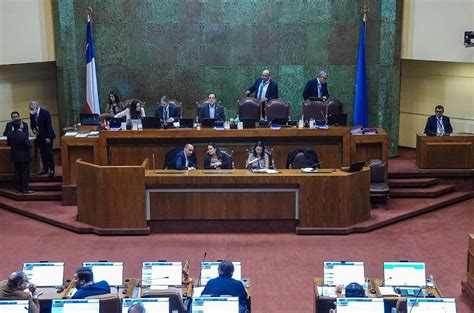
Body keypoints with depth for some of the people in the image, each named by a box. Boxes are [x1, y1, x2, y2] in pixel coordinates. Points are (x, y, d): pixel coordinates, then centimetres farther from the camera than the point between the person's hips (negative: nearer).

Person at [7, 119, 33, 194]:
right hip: (24, 157, -6)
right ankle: (25, 189, 3)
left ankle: (18, 188, 19)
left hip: (15, 157, 6)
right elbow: (29, 146, -21)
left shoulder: (9, 134, -5)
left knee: (17, 172, 14)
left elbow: (8, 144, 8)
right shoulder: (24, 134, -23)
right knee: (25, 173, 2)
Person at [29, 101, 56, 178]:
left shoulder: (45, 113, -13)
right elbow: (32, 124, 17)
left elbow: (49, 125, -14)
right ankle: (45, 169, 15)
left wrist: (48, 137, -18)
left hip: (47, 137, -6)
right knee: (42, 153, 7)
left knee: (49, 153, -5)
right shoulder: (32, 114, 4)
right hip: (39, 137, 6)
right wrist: (33, 129, -7)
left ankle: (51, 170, 1)